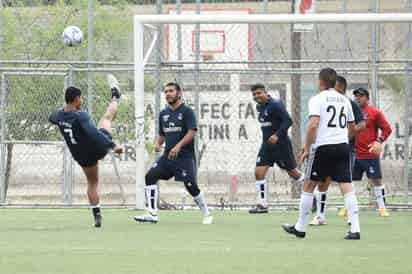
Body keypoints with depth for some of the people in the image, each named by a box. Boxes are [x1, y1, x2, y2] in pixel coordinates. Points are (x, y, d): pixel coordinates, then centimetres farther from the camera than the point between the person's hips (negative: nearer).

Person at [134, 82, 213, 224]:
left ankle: (207, 215, 10)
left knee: (191, 186, -11)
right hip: (168, 155, 6)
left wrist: (178, 146, -26)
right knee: (150, 176, -12)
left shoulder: (187, 111, -4)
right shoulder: (163, 114, 14)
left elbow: (192, 132, -14)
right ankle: (152, 214, -13)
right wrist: (158, 144, 2)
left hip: (184, 156, -6)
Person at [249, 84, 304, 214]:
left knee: (293, 172, 6)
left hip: (281, 144, -7)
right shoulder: (259, 107, 10)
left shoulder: (275, 105, -16)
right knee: (259, 172, -7)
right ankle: (262, 205, -4)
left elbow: (288, 121, -21)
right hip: (267, 145, 7)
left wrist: (277, 135, -29)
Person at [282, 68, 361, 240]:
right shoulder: (344, 100, 14)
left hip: (323, 148, -5)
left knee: (308, 186, 9)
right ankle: (355, 229, -13)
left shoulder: (317, 99, -4)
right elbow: (352, 128, 22)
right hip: (343, 146, 5)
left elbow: (313, 125, -15)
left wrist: (307, 148, -8)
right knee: (346, 187, -2)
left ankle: (300, 227, 16)